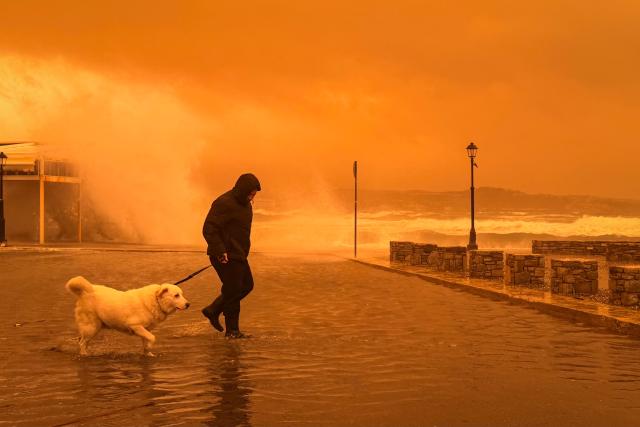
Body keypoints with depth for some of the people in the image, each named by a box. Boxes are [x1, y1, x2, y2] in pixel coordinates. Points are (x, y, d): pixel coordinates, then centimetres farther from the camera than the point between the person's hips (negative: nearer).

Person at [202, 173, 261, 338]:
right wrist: (220, 252, -26)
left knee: (247, 285, 15)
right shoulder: (224, 204, -19)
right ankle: (232, 330, 6)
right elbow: (209, 230, -22)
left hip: (238, 255, 10)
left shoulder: (244, 204, 12)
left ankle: (213, 310, 22)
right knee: (233, 290, -5)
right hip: (226, 257, -10)